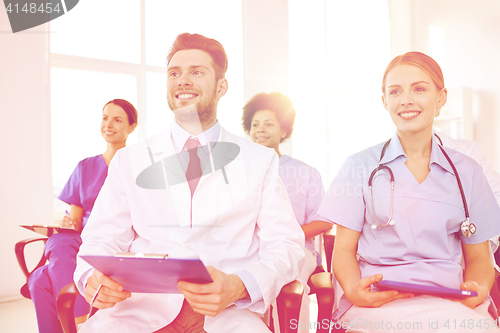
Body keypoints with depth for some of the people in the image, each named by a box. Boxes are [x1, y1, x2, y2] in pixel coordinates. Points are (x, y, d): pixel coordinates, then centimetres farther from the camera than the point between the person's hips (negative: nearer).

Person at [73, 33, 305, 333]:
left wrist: (238, 286, -19)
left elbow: (286, 247, 2)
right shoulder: (129, 160, 13)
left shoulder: (261, 161, 8)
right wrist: (93, 276, -14)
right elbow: (103, 240, 11)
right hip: (144, 305, 0)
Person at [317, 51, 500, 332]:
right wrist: (353, 289, -17)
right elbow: (344, 249, 4)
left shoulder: (467, 172, 13)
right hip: (378, 302, -3)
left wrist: (477, 289, -8)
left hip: (450, 300, 4)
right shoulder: (361, 166, 8)